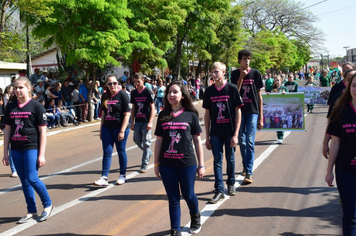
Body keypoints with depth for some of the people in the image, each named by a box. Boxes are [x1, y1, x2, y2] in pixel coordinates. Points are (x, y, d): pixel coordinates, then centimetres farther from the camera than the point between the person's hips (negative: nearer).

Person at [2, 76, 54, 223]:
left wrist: (41, 154, -10)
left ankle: (48, 205, 12)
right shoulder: (10, 107, 8)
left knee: (32, 178, -10)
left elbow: (42, 132, -6)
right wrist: (5, 153, 9)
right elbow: (7, 131, 12)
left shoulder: (36, 106, -5)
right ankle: (31, 211, 20)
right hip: (16, 149, 5)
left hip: (32, 147, -5)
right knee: (24, 181, 9)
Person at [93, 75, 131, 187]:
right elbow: (103, 113, 15)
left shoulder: (122, 95, -9)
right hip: (107, 127, 5)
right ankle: (104, 178, 1)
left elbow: (127, 114, -12)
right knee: (107, 152, 2)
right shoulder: (105, 96, 8)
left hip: (120, 128, -5)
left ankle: (122, 176, 21)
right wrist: (101, 129, 13)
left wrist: (122, 131, -16)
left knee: (121, 152, 7)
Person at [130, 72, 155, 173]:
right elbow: (133, 108, 13)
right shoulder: (134, 93, 8)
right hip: (137, 121, 5)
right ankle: (149, 153, 33)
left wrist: (150, 122, -15)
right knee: (137, 140, 7)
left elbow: (152, 107, -8)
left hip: (146, 121, -5)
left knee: (146, 143, -3)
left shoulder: (148, 91, -7)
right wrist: (132, 122, 9)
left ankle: (144, 165, 4)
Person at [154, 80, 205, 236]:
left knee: (188, 195, 10)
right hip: (167, 164, 2)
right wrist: (156, 164, 7)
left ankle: (195, 217, 40)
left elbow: (197, 141, 1)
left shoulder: (191, 115, -1)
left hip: (187, 163, -1)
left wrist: (201, 165, 1)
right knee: (173, 198, 7)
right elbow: (159, 141, 8)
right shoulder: (163, 116, 4)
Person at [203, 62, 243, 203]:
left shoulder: (232, 88, -5)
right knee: (217, 161, 2)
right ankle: (219, 190, 6)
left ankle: (231, 184, 32)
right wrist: (207, 137, 5)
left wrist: (235, 134, -11)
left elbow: (238, 112, -5)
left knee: (230, 159, 11)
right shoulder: (209, 91, 4)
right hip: (215, 132, 2)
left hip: (230, 131, -2)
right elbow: (207, 114, 7)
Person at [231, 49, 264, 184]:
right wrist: (241, 77, -13)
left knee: (250, 142, -9)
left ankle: (249, 173, -8)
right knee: (242, 141, 10)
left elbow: (259, 95, 3)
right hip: (239, 111, 2)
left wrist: (261, 117, 0)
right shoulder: (235, 74, 6)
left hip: (252, 112, -2)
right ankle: (245, 166, 28)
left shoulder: (255, 73, 2)